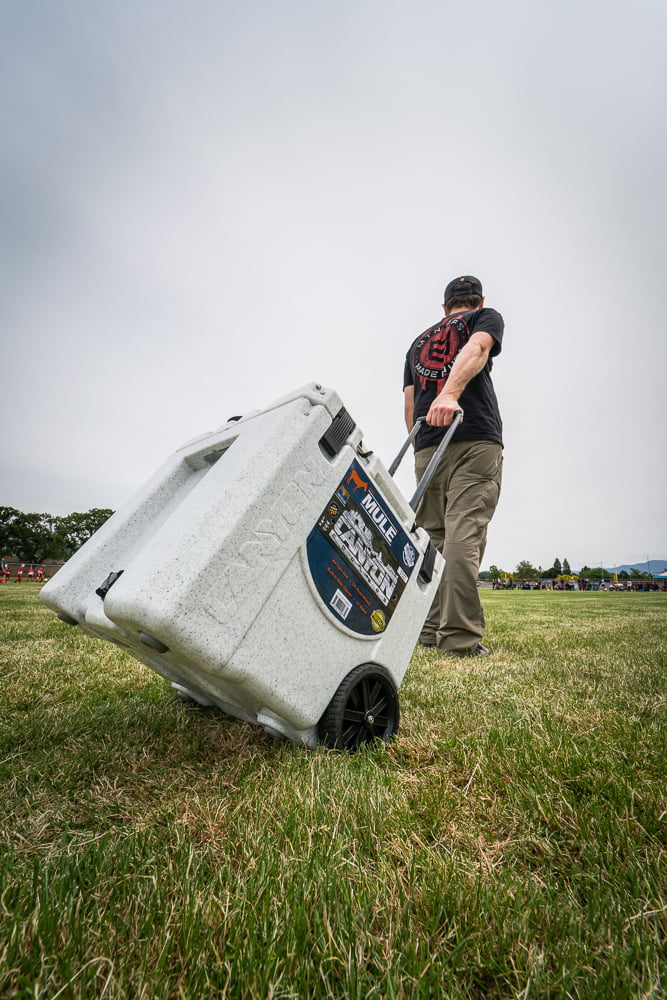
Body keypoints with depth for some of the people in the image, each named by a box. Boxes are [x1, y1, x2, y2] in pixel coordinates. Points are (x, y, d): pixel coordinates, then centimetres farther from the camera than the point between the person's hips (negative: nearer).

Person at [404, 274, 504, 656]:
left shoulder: (418, 342, 31)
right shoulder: (487, 317, 18)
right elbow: (475, 349, -8)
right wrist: (451, 393, -25)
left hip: (427, 447, 4)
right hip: (476, 441, -4)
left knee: (433, 538, 5)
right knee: (464, 533, -13)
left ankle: (430, 629, 6)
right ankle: (460, 635, -16)